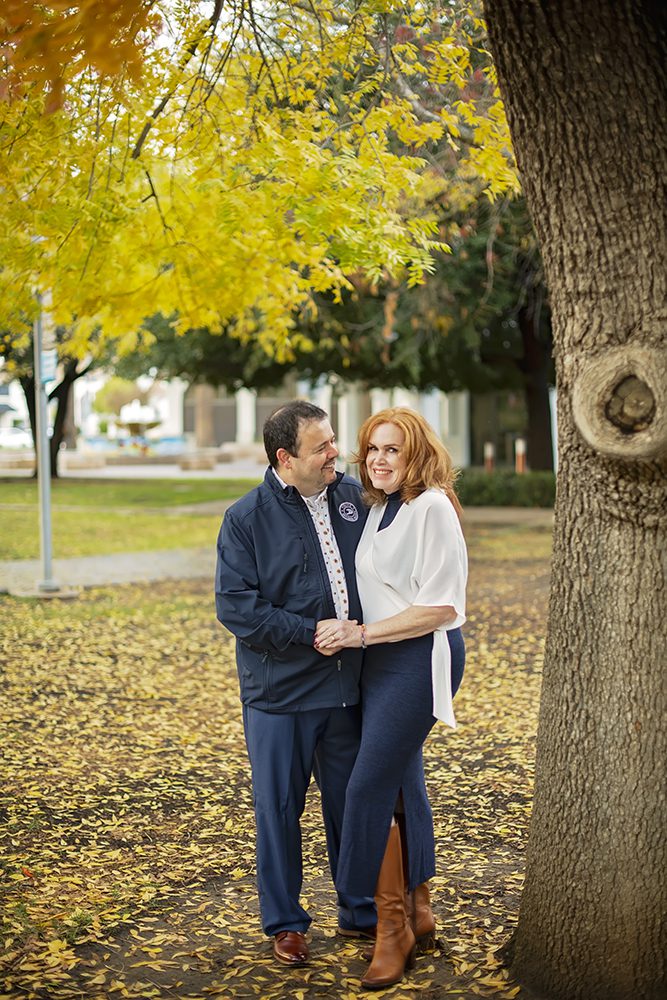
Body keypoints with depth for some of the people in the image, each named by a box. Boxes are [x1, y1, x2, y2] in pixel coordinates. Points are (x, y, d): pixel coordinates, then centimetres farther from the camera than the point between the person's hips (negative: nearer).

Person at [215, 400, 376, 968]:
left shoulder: (355, 498, 4)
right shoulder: (247, 518, -9)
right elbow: (235, 605, -14)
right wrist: (312, 634, -18)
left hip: (348, 686, 4)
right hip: (279, 691, -3)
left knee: (353, 802, 14)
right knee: (279, 808, 7)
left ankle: (361, 913, 31)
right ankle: (284, 923, 23)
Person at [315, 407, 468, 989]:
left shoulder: (432, 509, -16)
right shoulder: (379, 509, 10)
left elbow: (438, 607, -19)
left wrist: (360, 634, -17)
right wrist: (352, 632, 4)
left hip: (422, 657, -9)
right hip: (384, 658, 9)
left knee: (369, 788, -10)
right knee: (403, 784, 15)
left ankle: (392, 928, 3)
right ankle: (418, 912, 28)